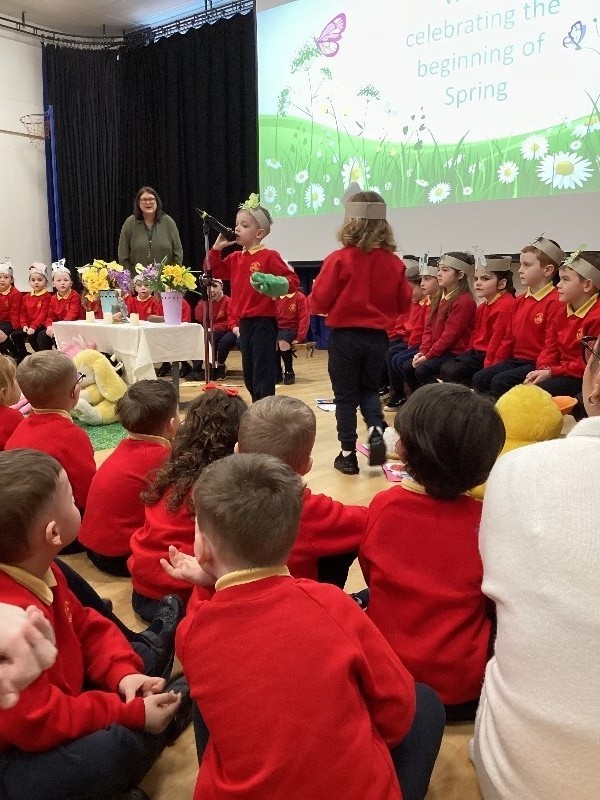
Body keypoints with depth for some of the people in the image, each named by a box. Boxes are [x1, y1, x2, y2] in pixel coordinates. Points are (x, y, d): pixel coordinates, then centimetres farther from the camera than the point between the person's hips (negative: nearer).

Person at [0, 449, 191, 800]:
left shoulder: (36, 570, -6)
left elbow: (85, 626, 5)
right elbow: (36, 723, -33)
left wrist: (124, 672, -12)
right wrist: (131, 713, -25)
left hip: (50, 703, 9)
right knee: (118, 745, -30)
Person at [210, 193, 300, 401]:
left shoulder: (269, 256, -11)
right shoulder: (236, 258, 11)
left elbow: (293, 280, -13)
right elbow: (217, 271, 21)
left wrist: (279, 287, -32)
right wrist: (216, 249, 8)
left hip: (264, 322, -8)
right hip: (244, 321, 8)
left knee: (263, 372, -5)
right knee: (248, 372, 15)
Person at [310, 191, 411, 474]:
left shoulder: (339, 259, -13)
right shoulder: (394, 262, -2)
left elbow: (320, 303, -12)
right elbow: (404, 304, 5)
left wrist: (329, 296, 10)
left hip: (344, 336, -3)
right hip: (377, 337, 3)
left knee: (346, 395, 9)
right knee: (370, 388, 22)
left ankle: (348, 454, 13)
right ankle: (376, 431, -2)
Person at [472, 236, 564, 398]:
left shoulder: (555, 302, -13)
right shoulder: (520, 300, 16)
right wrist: (496, 365, 12)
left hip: (537, 364, -8)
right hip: (516, 359, 8)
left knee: (500, 381, -26)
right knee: (479, 378, -7)